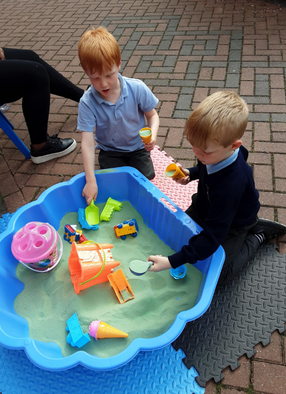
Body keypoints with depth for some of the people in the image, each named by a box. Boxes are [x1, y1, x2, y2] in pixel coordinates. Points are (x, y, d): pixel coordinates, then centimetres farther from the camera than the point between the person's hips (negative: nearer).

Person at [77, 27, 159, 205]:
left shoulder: (137, 89, -18)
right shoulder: (87, 102, -21)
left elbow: (152, 115, -3)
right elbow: (87, 142, -25)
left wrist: (152, 135, -27)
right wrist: (91, 181, -31)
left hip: (137, 147, 1)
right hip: (110, 152, 0)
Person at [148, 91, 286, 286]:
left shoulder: (231, 185, -45)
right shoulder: (219, 151, -22)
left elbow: (212, 236, -41)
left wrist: (172, 261, -43)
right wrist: (190, 174, -13)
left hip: (232, 225, -7)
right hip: (206, 207, 7)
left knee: (219, 275, -2)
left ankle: (258, 233, 14)